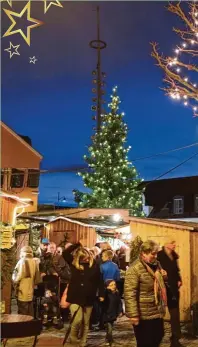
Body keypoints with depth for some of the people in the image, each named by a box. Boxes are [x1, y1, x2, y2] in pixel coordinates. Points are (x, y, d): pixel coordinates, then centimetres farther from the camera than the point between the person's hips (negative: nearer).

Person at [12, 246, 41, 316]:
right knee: (30, 315, 15)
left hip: (22, 293, -6)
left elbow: (16, 278, -15)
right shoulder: (35, 262, 2)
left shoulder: (22, 261, -13)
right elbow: (38, 279, 7)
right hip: (31, 293, 6)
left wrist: (15, 280, 5)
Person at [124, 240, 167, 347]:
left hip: (157, 312, 8)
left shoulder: (156, 265, 9)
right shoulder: (135, 269, -18)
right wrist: (133, 314, -26)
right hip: (143, 314, -8)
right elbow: (129, 293, -23)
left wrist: (163, 276, 5)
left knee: (158, 338, 18)